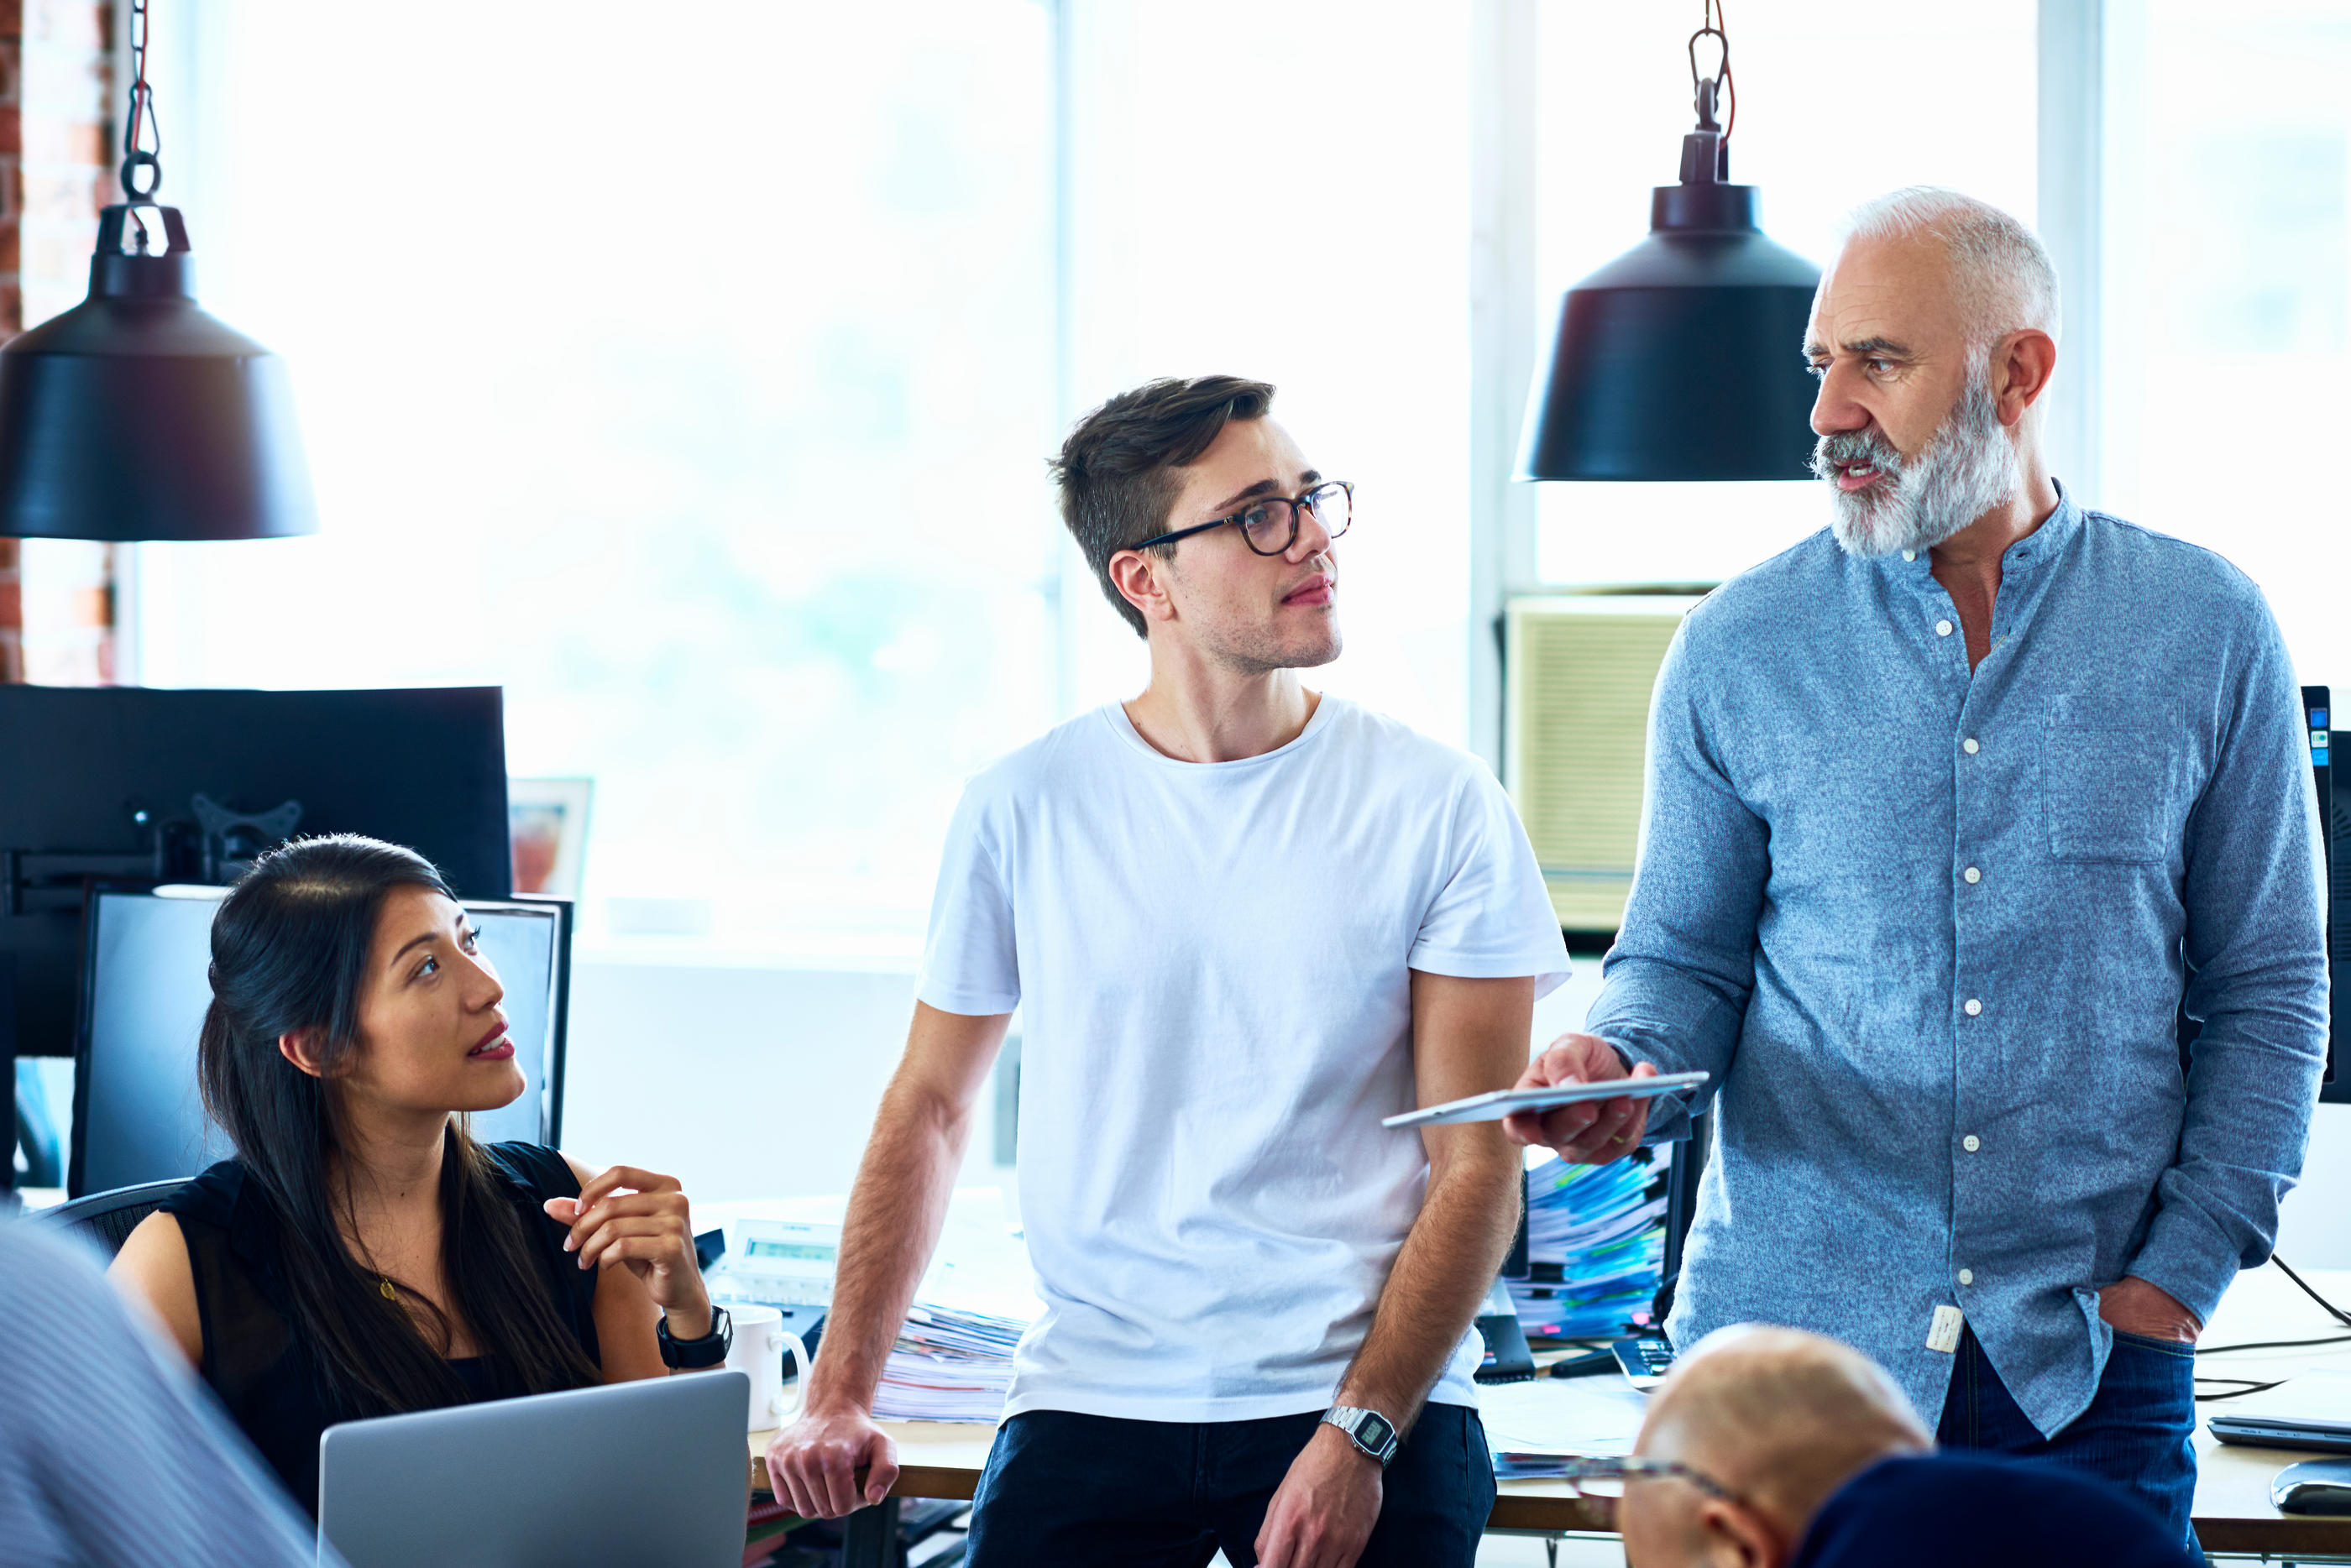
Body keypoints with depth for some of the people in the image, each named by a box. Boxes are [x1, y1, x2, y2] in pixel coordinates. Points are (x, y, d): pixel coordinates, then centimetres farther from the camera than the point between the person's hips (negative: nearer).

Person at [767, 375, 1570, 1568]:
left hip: (1373, 1395, -1)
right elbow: (927, 1113, 11)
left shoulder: (1440, 809, -1)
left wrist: (1360, 1434, -13)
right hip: (1093, 1404, 1)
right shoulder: (1027, 808, 3)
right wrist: (839, 1396, 1)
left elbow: (1477, 1164, -3)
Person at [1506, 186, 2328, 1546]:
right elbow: (1686, 958, 8)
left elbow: (2268, 988, 5)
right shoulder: (1740, 650, 4)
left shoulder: (2206, 633, 3)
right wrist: (1620, 1073, -15)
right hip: (1786, 1334, 0)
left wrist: (2185, 1270, -2)